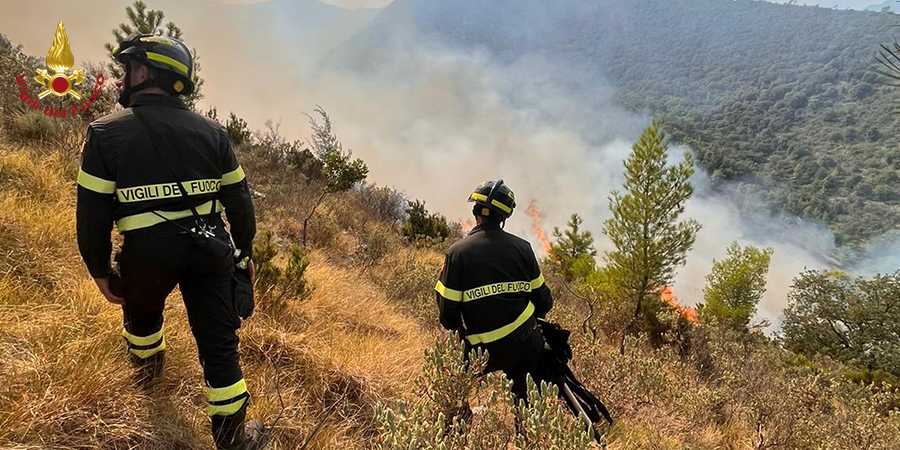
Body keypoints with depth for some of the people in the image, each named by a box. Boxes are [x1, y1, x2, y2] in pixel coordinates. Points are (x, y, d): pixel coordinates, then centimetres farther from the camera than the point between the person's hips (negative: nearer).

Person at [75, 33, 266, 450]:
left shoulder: (106, 132, -6)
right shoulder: (210, 130, 2)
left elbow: (92, 213, -6)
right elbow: (239, 199, 4)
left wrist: (100, 270, 5)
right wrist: (244, 252, 15)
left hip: (146, 253, -1)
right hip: (209, 248, 1)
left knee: (141, 310, 32)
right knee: (219, 341, 8)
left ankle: (148, 361, 62)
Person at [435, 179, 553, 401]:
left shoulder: (458, 252, -8)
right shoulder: (521, 247, 0)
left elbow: (448, 314, -8)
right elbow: (544, 301, 6)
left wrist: (461, 330, 14)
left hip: (486, 353, -2)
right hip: (527, 344, 2)